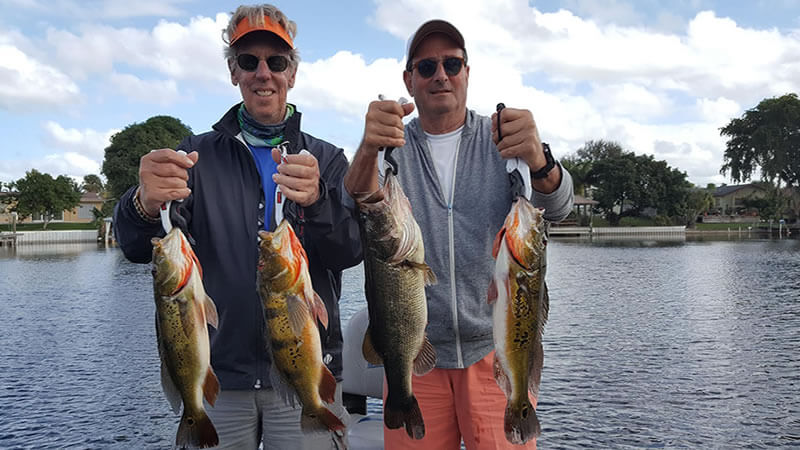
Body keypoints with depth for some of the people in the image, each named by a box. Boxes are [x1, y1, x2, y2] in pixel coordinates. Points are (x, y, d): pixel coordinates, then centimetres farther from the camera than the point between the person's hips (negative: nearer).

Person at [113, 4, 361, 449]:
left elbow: (351, 251, -11)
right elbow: (137, 247, -8)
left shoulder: (326, 160, 4)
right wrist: (146, 204, -32)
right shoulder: (199, 154, 4)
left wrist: (315, 201, -33)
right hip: (218, 375, 1)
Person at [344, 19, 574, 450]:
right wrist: (367, 151, -37)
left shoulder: (502, 138, 3)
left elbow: (557, 207, -14)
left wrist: (539, 160, -37)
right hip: (413, 353, 1)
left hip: (497, 349, 0)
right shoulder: (392, 145, 4)